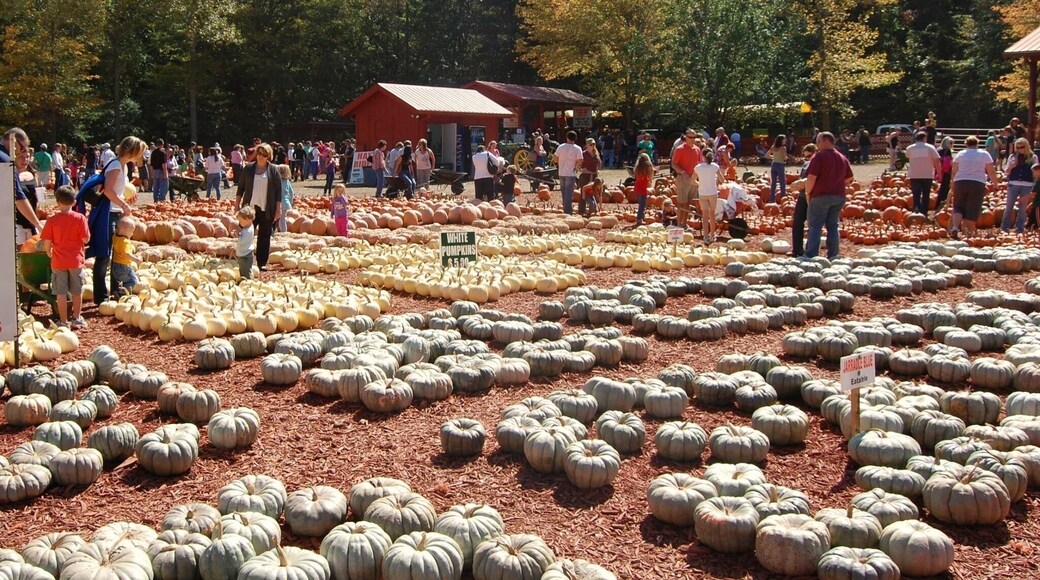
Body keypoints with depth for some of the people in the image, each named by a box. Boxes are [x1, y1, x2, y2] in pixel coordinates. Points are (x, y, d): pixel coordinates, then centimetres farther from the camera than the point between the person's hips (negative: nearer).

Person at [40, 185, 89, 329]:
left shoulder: (52, 220, -9)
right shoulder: (80, 218, -10)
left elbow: (47, 243, -8)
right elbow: (86, 239, -10)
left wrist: (49, 252, 13)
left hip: (58, 262, -1)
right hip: (76, 260, 1)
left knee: (61, 293, 8)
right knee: (77, 291, 15)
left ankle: (64, 322, 12)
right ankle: (76, 318, 25)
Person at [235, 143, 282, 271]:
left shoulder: (273, 170, 1)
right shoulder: (248, 168, 6)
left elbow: (278, 190, 0)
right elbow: (241, 187, 11)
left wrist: (278, 209, -5)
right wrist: (237, 203, 6)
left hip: (266, 209, -1)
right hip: (250, 207, 1)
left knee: (264, 236, 4)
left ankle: (262, 263, 10)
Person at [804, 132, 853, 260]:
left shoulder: (819, 157, -10)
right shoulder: (842, 158, 13)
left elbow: (811, 177, -17)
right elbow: (849, 178, 18)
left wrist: (808, 192, -5)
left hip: (821, 196, -6)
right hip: (839, 196, 6)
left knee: (815, 226, -2)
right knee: (833, 226, 11)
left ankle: (811, 255, -6)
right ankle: (833, 255, 10)